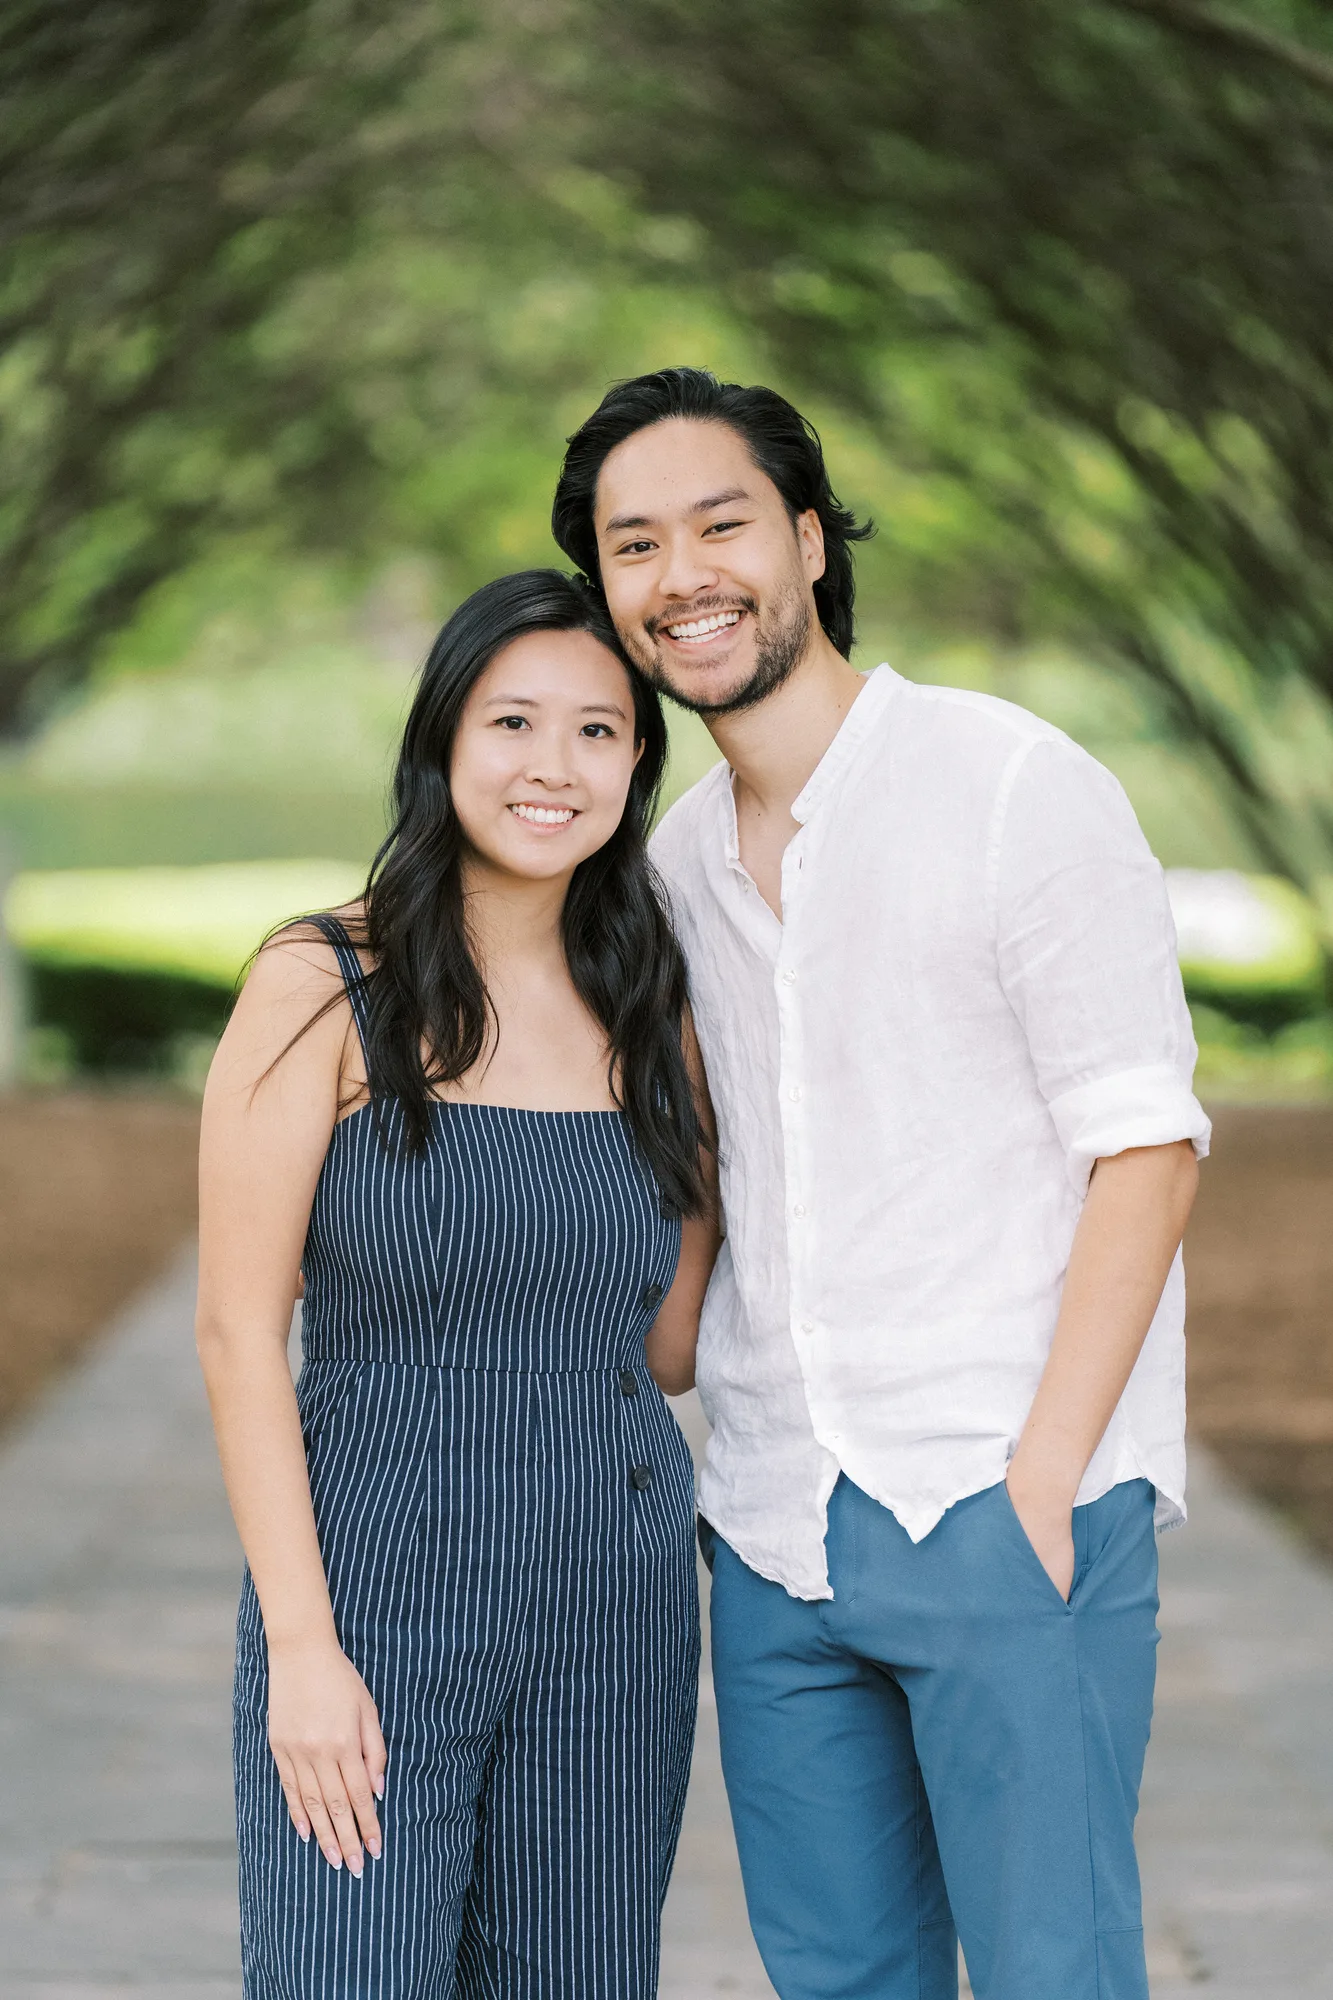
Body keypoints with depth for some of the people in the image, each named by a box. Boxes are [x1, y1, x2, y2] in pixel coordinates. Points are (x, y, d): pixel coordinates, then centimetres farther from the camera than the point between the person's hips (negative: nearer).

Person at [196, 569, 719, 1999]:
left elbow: (669, 1346, 11)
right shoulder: (327, 992, -4)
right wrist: (302, 1646, -13)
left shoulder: (646, 1017, 10)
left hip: (617, 1609, 5)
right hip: (379, 1589, -4)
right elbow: (237, 1334, -7)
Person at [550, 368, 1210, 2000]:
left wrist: (1037, 1489, -15)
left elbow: (1146, 1152, -10)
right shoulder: (682, 859, 12)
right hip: (779, 1534, 6)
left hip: (1007, 1504, -6)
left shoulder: (1020, 790, -8)